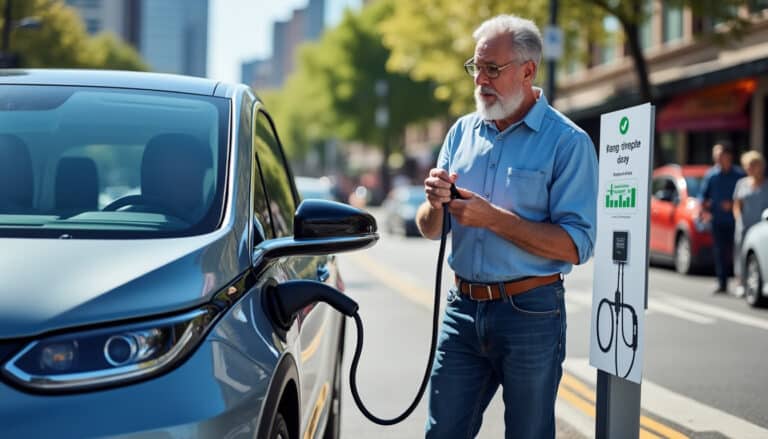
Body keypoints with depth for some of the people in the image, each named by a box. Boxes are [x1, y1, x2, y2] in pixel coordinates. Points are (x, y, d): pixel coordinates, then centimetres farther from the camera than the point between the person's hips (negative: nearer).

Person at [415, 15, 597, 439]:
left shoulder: (567, 142, -9)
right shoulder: (462, 132, 9)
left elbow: (576, 245, -16)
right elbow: (429, 229, 11)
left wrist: (492, 218, -20)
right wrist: (436, 204, -12)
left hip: (530, 313, -5)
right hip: (463, 308, 5)